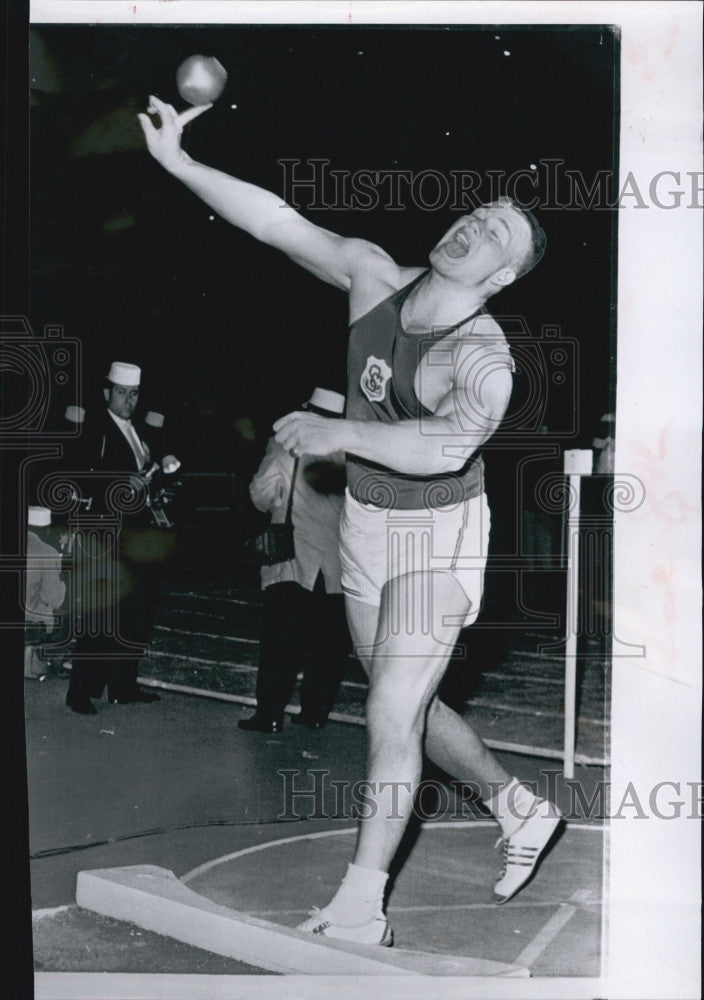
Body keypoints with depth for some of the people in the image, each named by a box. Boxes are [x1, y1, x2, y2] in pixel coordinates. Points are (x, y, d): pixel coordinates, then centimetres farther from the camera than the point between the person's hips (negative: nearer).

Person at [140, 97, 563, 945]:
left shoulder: (483, 358, -25)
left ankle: (359, 910, 8)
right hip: (365, 524, 7)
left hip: (438, 536, -7)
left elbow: (449, 444, -45)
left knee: (390, 718, -7)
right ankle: (521, 809, 39)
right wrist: (177, 163, -12)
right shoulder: (374, 277, -5)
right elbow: (278, 222, -6)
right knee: (407, 709, 17)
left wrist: (341, 431, -41)